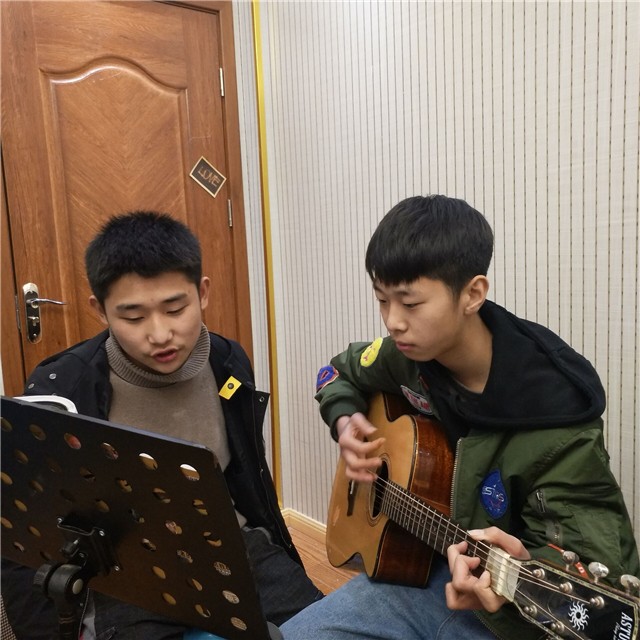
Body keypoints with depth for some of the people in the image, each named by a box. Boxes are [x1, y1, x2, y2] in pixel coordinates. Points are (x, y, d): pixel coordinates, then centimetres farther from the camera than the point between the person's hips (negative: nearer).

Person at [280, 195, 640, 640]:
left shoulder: (556, 420, -24)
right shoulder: (407, 356, -9)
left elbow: (586, 552, -21)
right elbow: (340, 374, 11)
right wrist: (345, 423, -8)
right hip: (416, 567, 5)